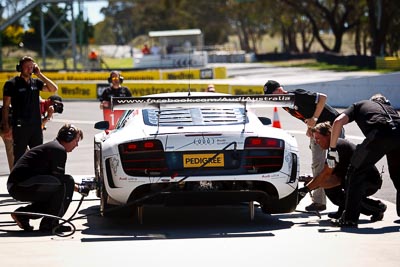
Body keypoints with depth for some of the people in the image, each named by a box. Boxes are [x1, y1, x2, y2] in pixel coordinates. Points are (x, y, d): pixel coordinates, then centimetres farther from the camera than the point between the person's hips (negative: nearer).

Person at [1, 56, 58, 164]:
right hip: (20, 126, -5)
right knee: (19, 157, -2)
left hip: (36, 125, 5)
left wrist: (39, 74, 0)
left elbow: (53, 89, 3)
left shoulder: (36, 82, 10)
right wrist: (5, 124, -11)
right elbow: (6, 106, -3)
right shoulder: (11, 84, -3)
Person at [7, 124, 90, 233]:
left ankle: (22, 214, 13)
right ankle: (49, 223, -11)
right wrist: (79, 189, 1)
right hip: (22, 185, -11)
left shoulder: (51, 146, 24)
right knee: (67, 182, -15)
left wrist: (78, 188, 22)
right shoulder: (58, 150, -9)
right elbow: (59, 179, -12)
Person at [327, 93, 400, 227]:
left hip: (379, 135, -4)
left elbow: (338, 121, 14)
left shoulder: (359, 105, 30)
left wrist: (332, 149, 17)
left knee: (356, 172, 9)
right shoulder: (389, 107, 42)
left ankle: (349, 218, 6)